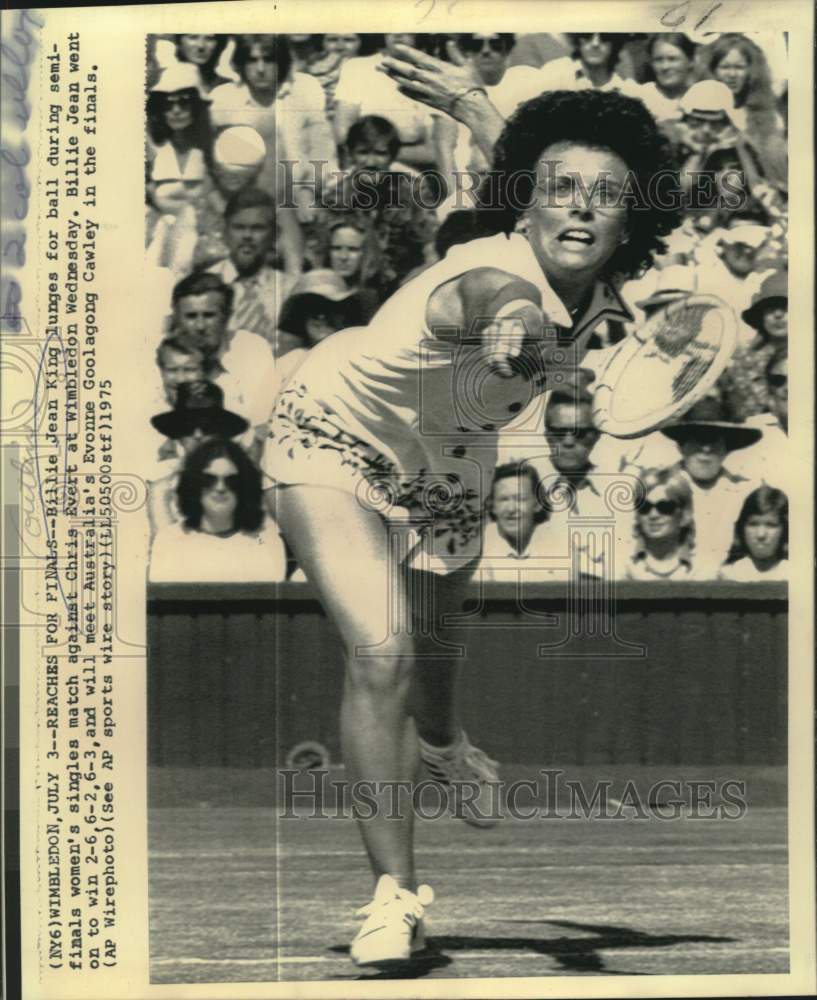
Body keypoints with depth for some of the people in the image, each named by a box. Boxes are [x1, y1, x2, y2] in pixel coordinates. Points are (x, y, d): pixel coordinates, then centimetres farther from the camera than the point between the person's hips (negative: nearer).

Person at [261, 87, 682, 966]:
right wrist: (515, 333, -85)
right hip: (335, 437, -6)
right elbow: (505, 304, -65)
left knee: (433, 640, 22)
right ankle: (394, 893, -13)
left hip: (442, 463, 7)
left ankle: (440, 746, 59)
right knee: (379, 653, -24)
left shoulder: (594, 296, -15)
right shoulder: (497, 281, -38)